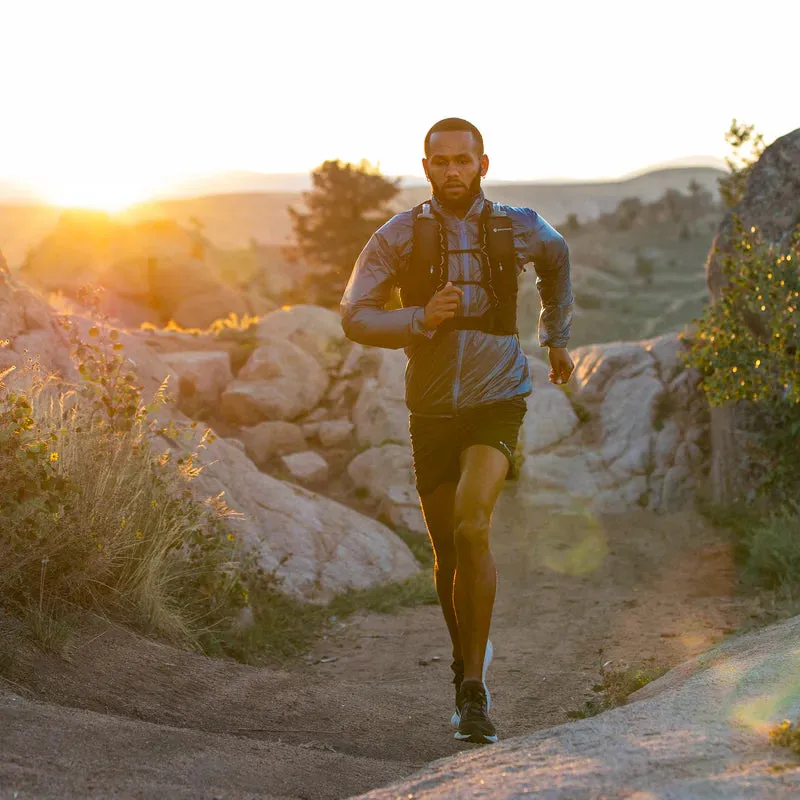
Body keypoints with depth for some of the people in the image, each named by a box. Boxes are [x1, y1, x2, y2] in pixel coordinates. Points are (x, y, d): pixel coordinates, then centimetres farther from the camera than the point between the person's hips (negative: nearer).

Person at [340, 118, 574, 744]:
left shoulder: (518, 228, 0)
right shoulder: (399, 237, -3)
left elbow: (557, 259, 23)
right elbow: (355, 316, -7)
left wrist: (557, 336, 27)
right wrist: (420, 320, -23)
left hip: (498, 401, -2)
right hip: (432, 410, 2)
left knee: (473, 526, -24)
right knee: (448, 551, 11)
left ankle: (474, 690, -16)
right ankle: (466, 661, 39)